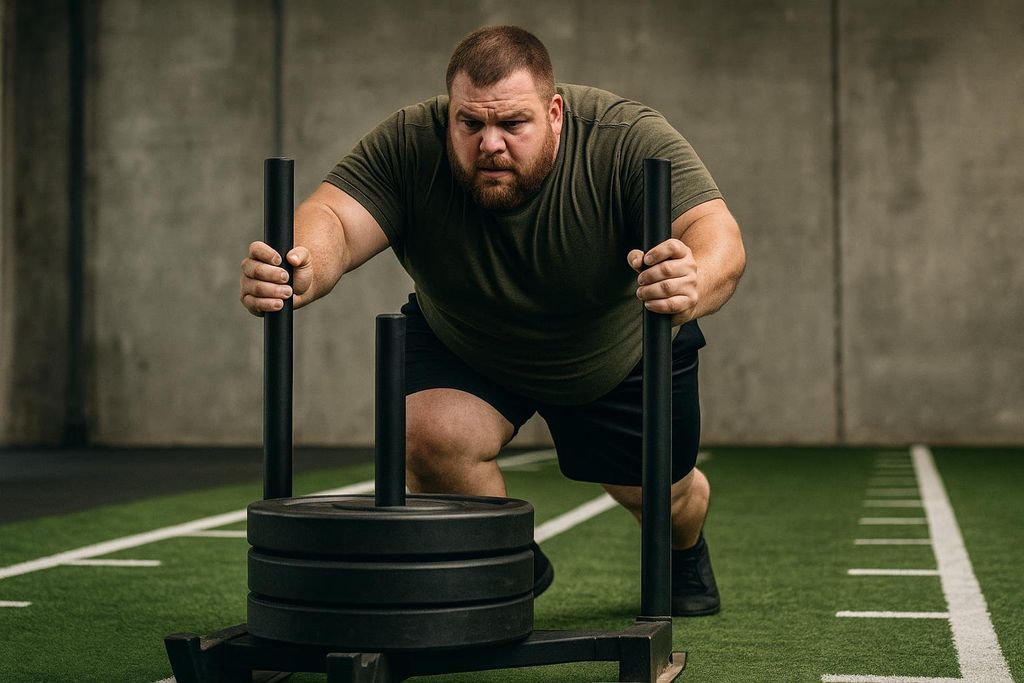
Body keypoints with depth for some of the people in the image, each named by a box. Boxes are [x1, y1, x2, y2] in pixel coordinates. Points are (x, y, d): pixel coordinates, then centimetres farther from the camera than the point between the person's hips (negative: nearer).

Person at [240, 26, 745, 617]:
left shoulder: (629, 139, -33)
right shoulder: (408, 146, -29)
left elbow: (719, 235, -45)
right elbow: (334, 219, -42)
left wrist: (694, 284, -69)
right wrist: (304, 271, -66)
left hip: (621, 350, 0)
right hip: (463, 346, 1)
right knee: (431, 437, -25)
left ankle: (685, 550, 46)